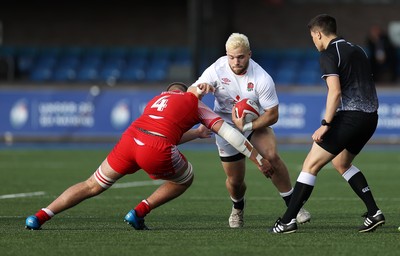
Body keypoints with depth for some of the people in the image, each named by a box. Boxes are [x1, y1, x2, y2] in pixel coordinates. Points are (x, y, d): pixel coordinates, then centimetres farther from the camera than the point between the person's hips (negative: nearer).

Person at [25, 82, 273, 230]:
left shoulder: (156, 100, 34)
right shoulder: (194, 102, 21)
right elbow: (226, 131, 15)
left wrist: (196, 133, 50)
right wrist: (258, 158, 16)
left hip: (130, 137, 4)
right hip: (157, 151, -4)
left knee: (93, 186, 17)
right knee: (185, 179, 26)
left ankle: (39, 217, 6)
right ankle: (139, 212, 15)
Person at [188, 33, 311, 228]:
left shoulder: (263, 79, -23)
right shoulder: (217, 70, -19)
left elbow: (272, 115, -18)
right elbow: (189, 93, -14)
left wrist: (247, 126, -31)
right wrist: (200, 88, -39)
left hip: (255, 123, -1)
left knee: (271, 155, -29)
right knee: (234, 181, 1)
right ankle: (237, 209, 37)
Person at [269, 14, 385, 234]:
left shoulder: (328, 54, -7)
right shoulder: (357, 50, 19)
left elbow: (335, 91, -18)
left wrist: (325, 124, -18)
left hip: (350, 116, -8)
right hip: (370, 117, 8)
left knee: (311, 165, -3)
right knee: (341, 162, 27)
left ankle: (288, 221, -6)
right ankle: (374, 213, 19)